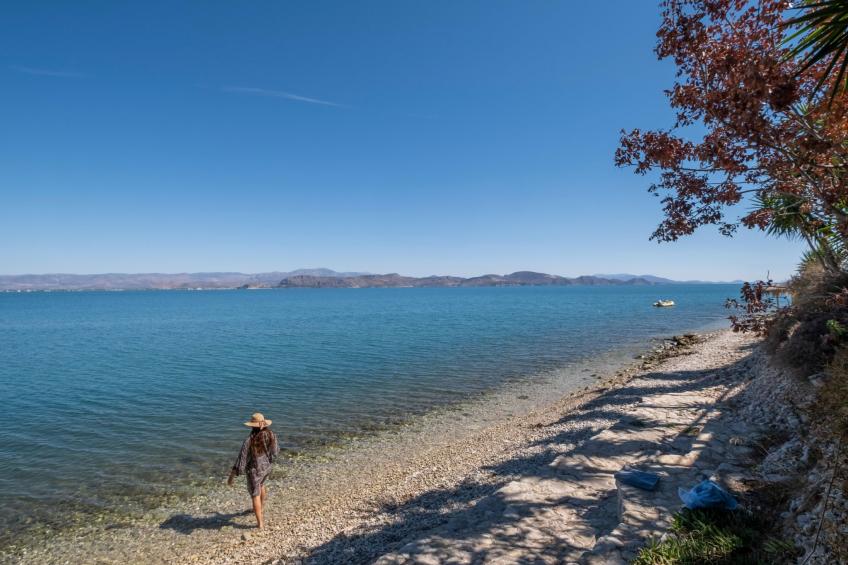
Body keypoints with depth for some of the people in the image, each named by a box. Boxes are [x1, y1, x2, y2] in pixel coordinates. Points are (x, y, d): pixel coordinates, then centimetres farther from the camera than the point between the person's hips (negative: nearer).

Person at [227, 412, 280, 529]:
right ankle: (260, 509, 56)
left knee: (255, 495, 15)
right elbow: (275, 451, -1)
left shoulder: (249, 440, -29)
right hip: (267, 467, 5)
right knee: (261, 485, 34)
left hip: (254, 471, -5)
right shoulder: (271, 435, -16)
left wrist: (231, 476, -14)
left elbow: (241, 459, -25)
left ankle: (260, 523, 24)